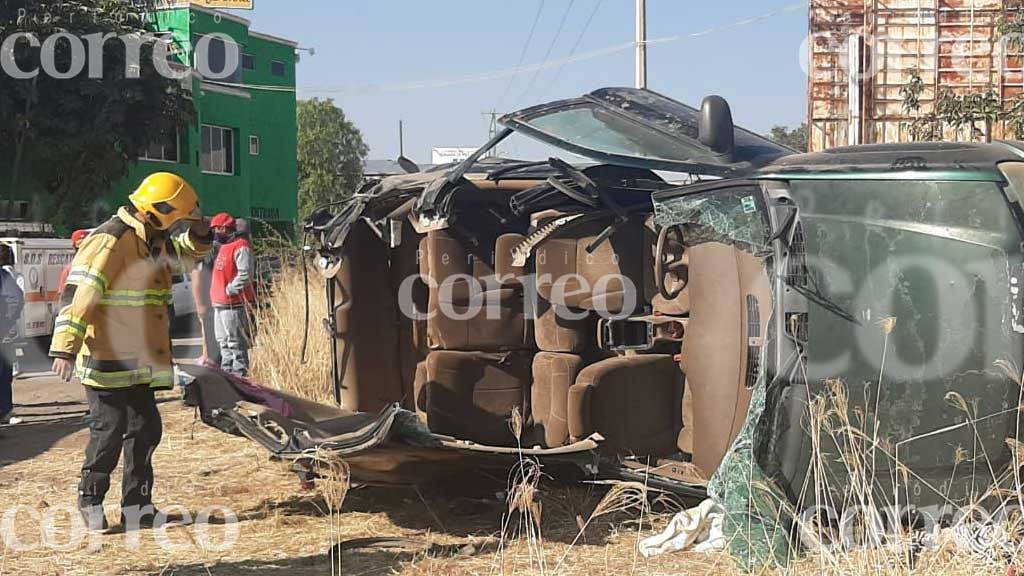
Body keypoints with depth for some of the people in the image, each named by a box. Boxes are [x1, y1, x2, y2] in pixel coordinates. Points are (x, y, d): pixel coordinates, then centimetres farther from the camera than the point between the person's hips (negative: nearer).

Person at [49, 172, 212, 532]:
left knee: (145, 429, 9)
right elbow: (79, 293, -23)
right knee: (109, 431, -3)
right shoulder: (110, 241, -17)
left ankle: (136, 506, 16)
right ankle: (91, 502, 15)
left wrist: (196, 226, 3)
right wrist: (66, 348, -28)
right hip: (107, 362, -9)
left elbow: (195, 249, 26)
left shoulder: (155, 242, 11)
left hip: (139, 361, 9)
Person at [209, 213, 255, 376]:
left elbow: (245, 274, -21)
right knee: (224, 342, 16)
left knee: (236, 342, -8)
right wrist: (217, 294, 15)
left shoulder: (241, 246, -12)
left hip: (233, 303, -10)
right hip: (219, 303, 10)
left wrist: (230, 290, -18)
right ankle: (227, 370, 24)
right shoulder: (225, 246, 19)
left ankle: (239, 372, -5)